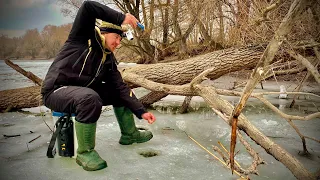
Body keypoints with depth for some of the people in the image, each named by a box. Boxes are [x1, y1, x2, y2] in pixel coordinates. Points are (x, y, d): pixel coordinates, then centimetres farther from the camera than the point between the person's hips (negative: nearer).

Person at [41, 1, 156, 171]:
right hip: (56, 90, -8)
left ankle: (129, 134, 23)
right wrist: (121, 17, -28)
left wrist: (141, 111, -6)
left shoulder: (109, 60, 5)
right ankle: (85, 152, -20)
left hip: (83, 90, 8)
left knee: (120, 93, 8)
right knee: (90, 98, -37)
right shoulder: (83, 37, -11)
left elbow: (121, 88, 1)